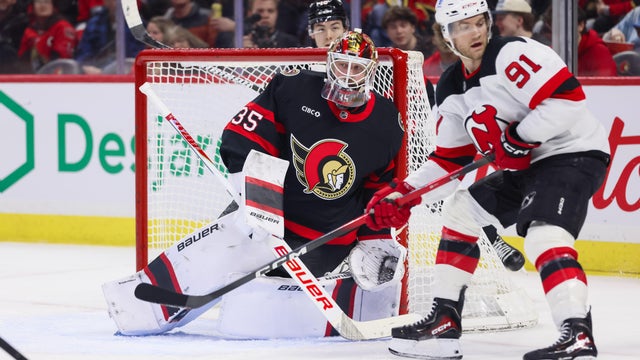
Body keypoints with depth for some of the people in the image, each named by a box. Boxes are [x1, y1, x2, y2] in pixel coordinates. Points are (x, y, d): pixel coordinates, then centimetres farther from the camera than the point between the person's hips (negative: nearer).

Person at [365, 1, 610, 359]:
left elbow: (568, 99, -25)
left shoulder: (512, 54, -16)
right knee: (461, 209, 15)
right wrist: (403, 193, 6)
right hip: (527, 166, 10)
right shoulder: (453, 90, 10)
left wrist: (516, 137, -24)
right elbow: (448, 162, 17)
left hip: (575, 152, -10)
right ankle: (444, 323, 18)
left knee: (543, 234, -30)